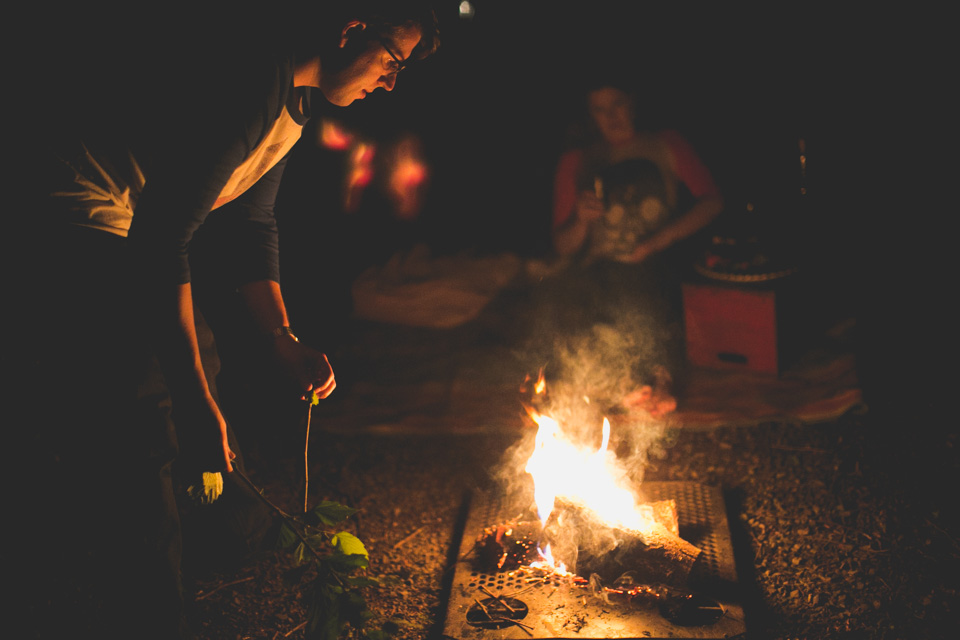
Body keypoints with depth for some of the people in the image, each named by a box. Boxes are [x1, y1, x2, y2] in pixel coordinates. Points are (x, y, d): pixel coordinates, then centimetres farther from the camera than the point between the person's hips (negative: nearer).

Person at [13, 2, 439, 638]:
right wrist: (197, 399, -27)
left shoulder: (292, 97, 8)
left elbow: (252, 226, 14)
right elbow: (162, 239, -29)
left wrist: (285, 341, 4)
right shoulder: (248, 74, -25)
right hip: (64, 221, -11)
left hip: (119, 223, 11)